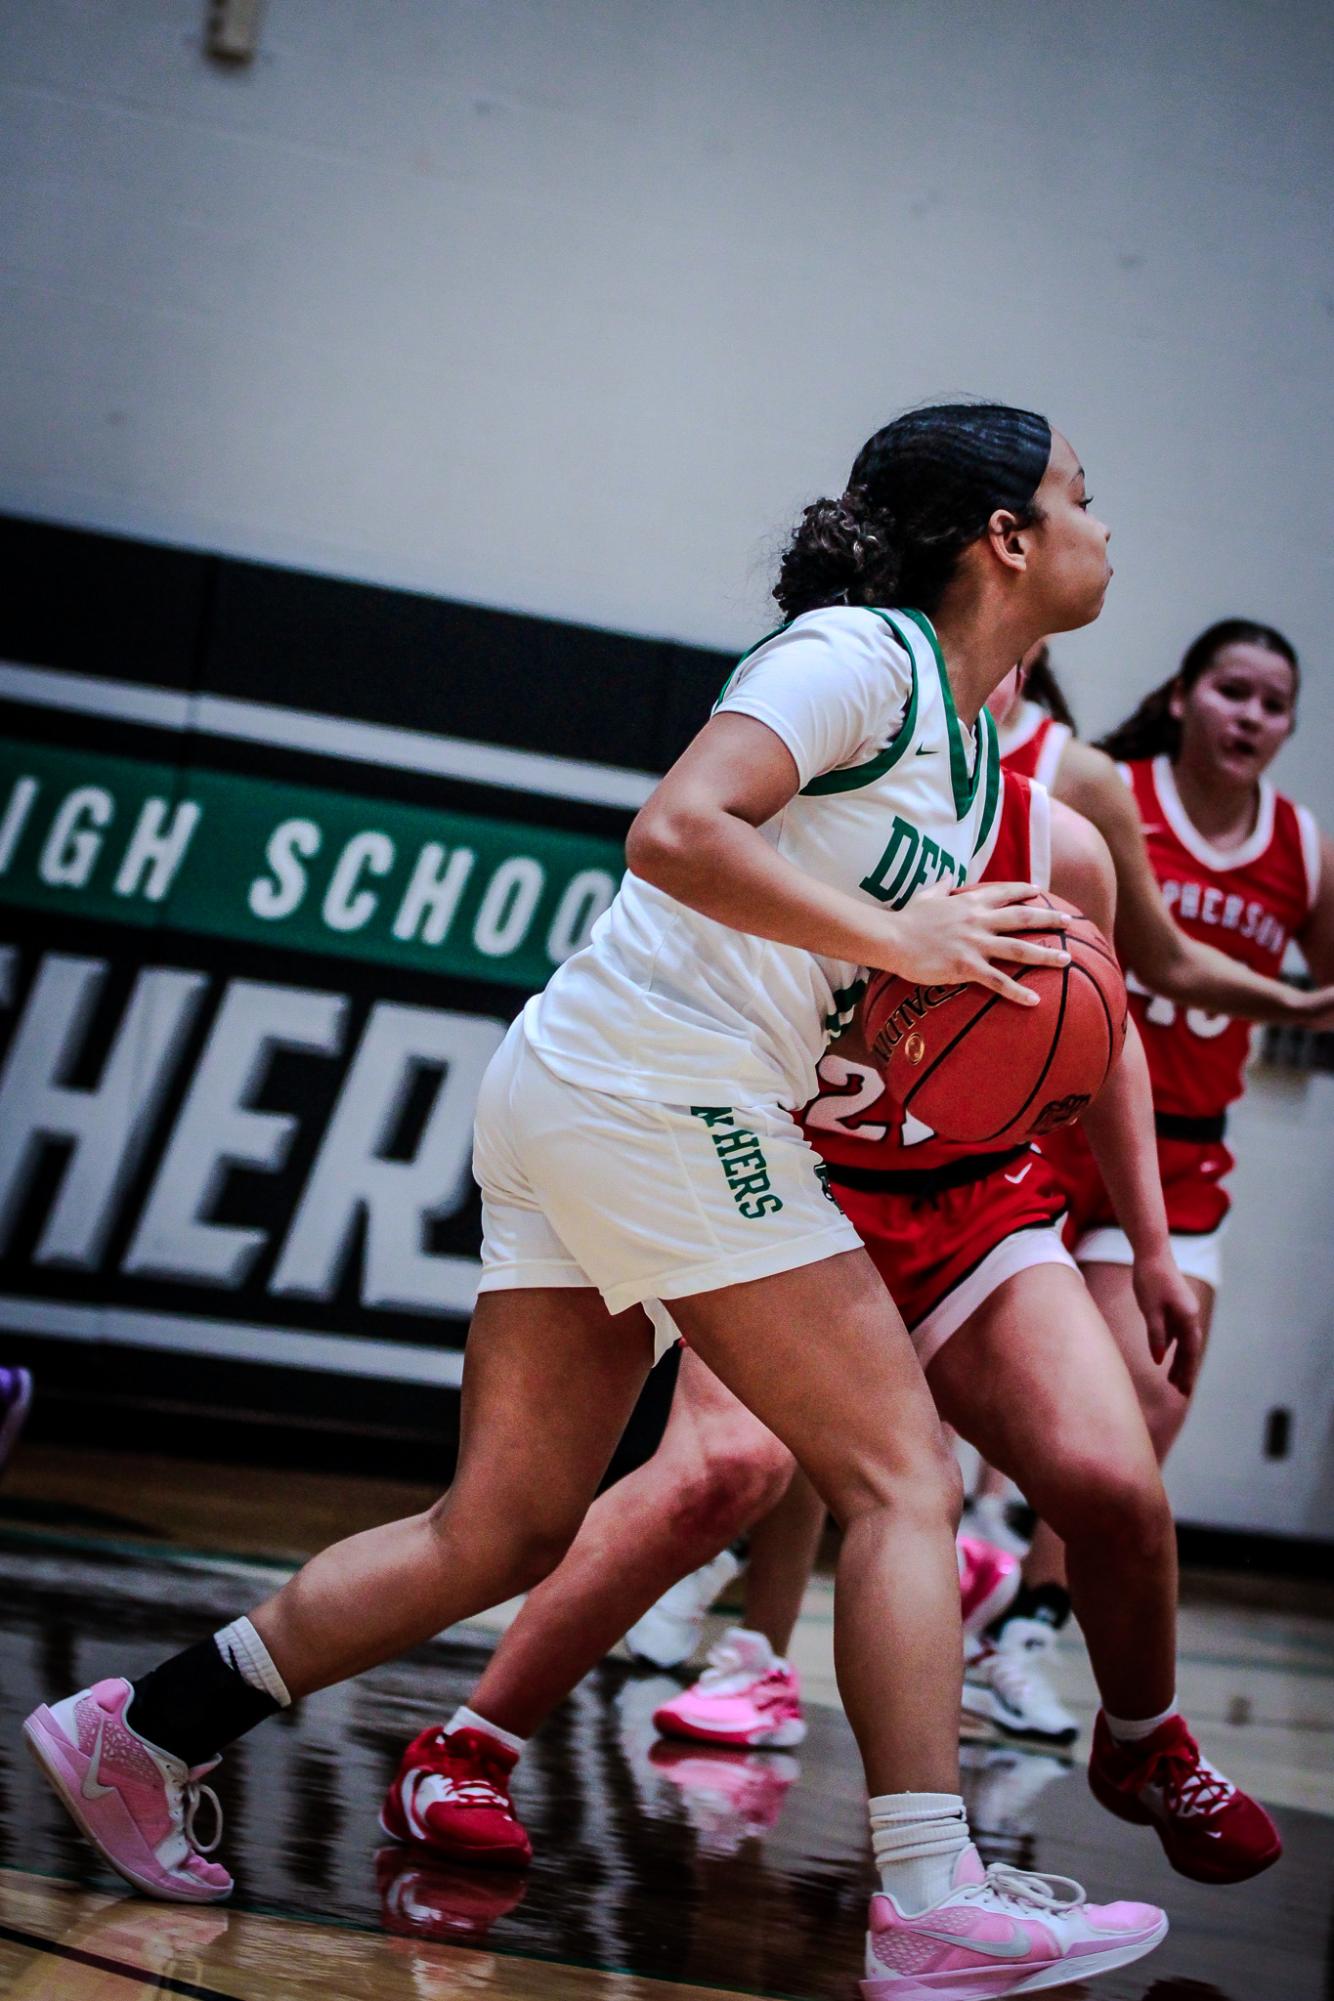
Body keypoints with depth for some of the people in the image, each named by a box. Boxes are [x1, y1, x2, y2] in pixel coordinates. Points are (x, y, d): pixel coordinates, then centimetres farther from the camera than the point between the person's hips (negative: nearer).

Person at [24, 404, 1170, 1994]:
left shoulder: (978, 745, 20)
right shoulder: (862, 652, -9)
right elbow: (676, 832, -22)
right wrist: (892, 939, -21)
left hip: (569, 1095, 9)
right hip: (657, 1082, -9)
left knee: (502, 1531, 9)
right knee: (900, 1476, -8)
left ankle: (138, 1732, 15)